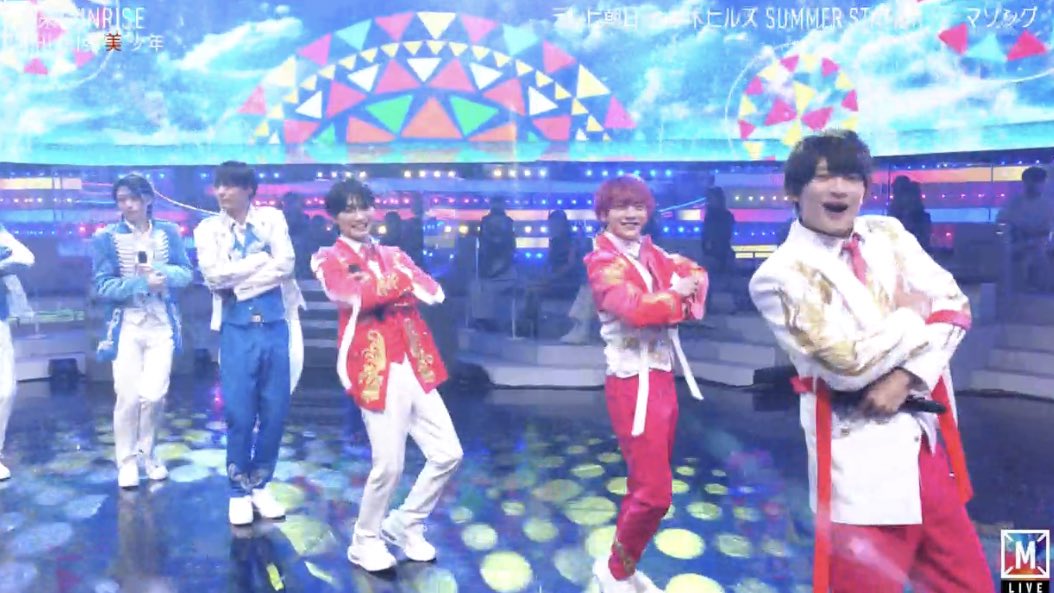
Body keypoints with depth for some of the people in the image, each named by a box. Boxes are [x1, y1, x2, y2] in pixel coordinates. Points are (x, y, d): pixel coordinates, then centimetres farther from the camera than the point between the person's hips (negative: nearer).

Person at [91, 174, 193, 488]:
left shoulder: (169, 232, 5)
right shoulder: (106, 238, -2)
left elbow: (186, 273, -1)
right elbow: (102, 287, -8)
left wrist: (159, 271, -19)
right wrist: (143, 283, -19)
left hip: (162, 325, 2)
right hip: (126, 327, -1)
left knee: (155, 395, 1)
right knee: (128, 396, 0)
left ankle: (147, 454, 24)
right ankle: (127, 461, 19)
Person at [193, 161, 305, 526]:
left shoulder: (272, 218, 6)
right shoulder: (208, 229, 6)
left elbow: (286, 264, -8)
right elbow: (213, 276, -10)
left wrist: (238, 281, -9)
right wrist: (260, 261, -8)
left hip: (275, 326, 1)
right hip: (237, 330, -1)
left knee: (275, 411, 6)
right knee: (239, 414, 1)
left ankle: (260, 484, 23)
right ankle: (238, 490, 19)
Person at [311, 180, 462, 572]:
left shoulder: (392, 254, 18)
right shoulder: (329, 260, 2)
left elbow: (434, 293, 1)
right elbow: (357, 297, -19)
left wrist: (383, 286, -12)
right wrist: (401, 281, -5)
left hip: (415, 366, 6)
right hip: (377, 369, -6)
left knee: (448, 454, 6)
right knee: (389, 464, -6)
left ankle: (404, 525, 27)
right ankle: (365, 542, 20)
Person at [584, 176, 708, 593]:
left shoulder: (650, 253, 13)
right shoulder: (602, 261, -11)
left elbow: (695, 274, 6)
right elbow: (635, 309, -26)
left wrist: (684, 294, -15)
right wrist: (677, 294, -10)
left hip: (662, 377, 8)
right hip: (633, 382, -8)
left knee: (648, 484, 16)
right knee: (654, 491, -8)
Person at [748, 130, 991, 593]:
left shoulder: (888, 234, 7)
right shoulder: (781, 275, -13)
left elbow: (954, 307, 2)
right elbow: (846, 365, -20)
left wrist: (904, 377, -12)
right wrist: (911, 315, -6)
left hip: (925, 435, 7)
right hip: (858, 452, -7)